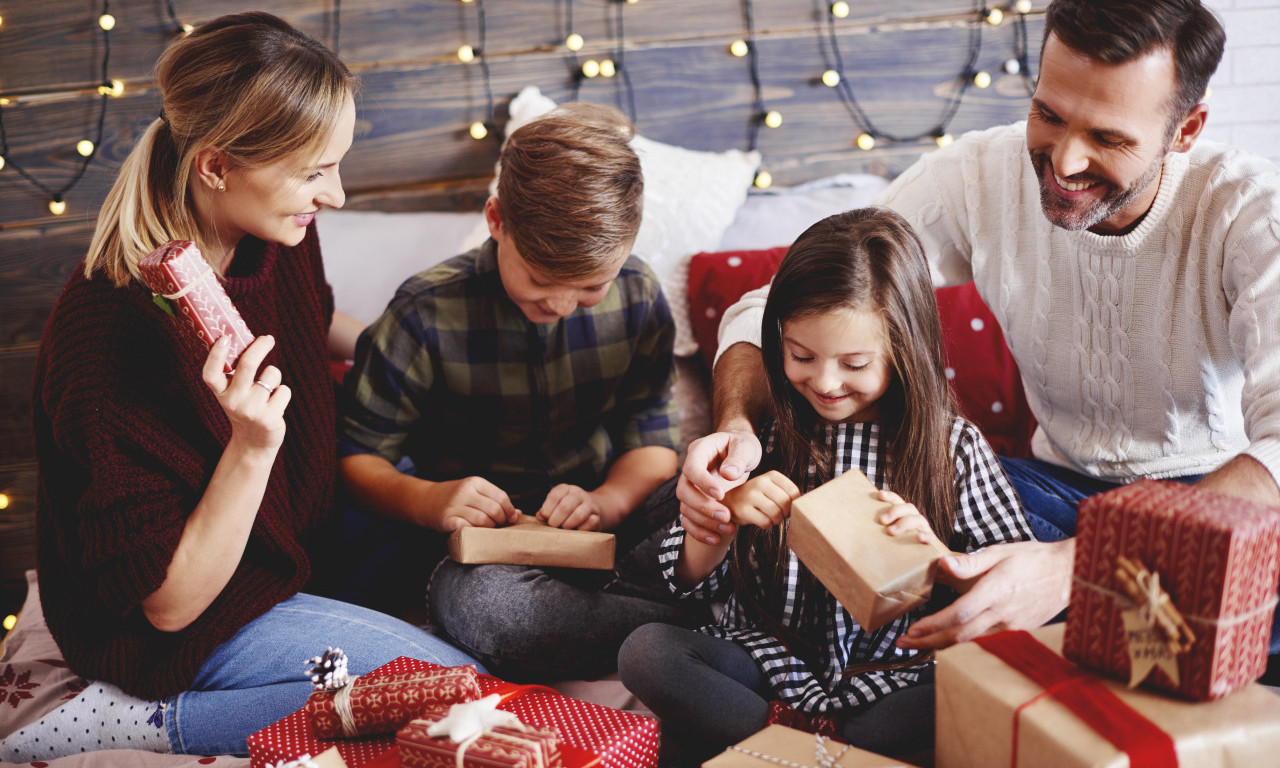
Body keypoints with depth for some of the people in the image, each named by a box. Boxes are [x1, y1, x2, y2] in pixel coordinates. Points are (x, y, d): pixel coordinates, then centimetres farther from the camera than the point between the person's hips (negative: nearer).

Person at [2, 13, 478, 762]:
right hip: (175, 633, -8)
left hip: (285, 525, 8)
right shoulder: (109, 334, -35)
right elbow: (169, 603, -27)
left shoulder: (278, 240, -12)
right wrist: (251, 448, -40)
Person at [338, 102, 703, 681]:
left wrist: (607, 501, -21)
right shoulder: (429, 314, -12)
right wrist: (426, 500, -27)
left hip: (599, 523, 2)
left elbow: (651, 439, 1)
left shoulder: (636, 297, -3)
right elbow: (355, 456, -6)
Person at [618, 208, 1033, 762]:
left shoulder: (953, 446, -3)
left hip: (891, 677, -1)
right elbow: (690, 579, 4)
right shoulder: (759, 432, -1)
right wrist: (728, 512, -16)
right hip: (766, 662, 1)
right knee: (646, 651, -23)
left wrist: (932, 553, -21)